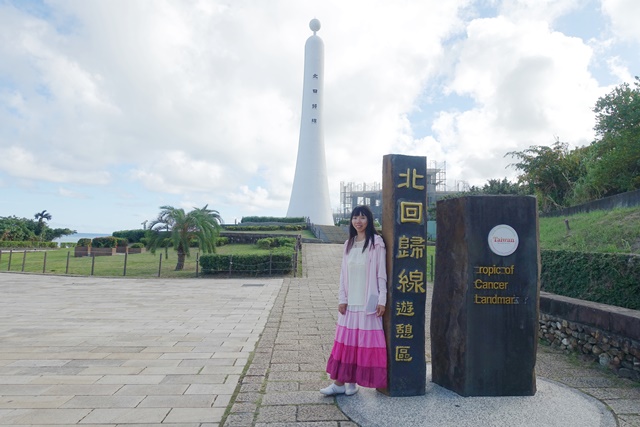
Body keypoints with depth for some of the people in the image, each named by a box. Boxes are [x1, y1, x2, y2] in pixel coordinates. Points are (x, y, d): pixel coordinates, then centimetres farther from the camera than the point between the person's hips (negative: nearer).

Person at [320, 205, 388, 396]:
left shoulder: (376, 243, -6)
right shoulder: (349, 244, 9)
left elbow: (381, 273, -7)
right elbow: (344, 273, 9)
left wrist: (382, 300, -9)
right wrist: (342, 299, 4)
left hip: (368, 302, -5)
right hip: (350, 302, 5)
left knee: (365, 342, 3)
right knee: (345, 341, 8)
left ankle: (352, 381, 16)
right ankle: (339, 382, 16)